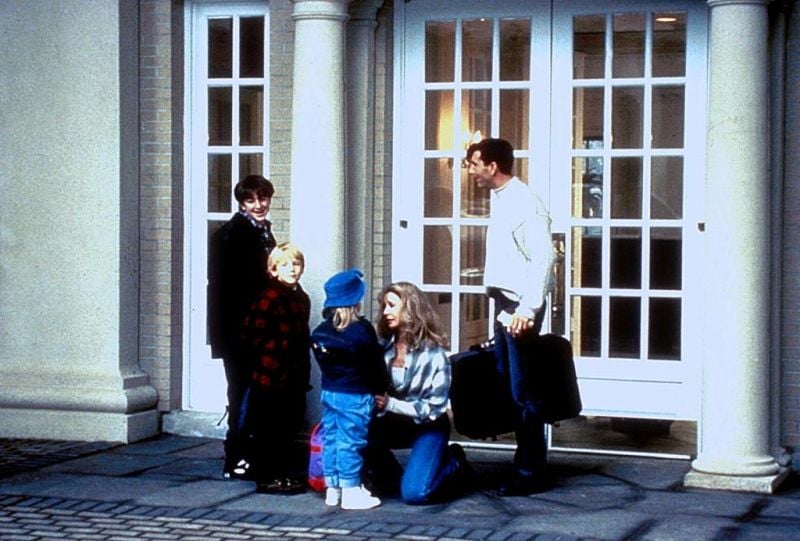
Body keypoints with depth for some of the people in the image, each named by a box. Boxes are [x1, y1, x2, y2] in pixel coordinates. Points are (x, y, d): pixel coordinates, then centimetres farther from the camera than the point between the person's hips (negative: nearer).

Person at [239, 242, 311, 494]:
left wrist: (304, 372, 15)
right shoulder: (269, 298, -14)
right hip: (270, 376, -8)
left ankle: (287, 473, 25)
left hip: (295, 376, 8)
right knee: (269, 428, -1)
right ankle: (267, 477, 6)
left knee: (291, 425, 14)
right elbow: (251, 334, -16)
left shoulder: (302, 299, 13)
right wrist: (262, 362, -7)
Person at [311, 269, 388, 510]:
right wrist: (380, 390, 4)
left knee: (331, 438, 11)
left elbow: (322, 361, 11)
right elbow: (376, 364, -8)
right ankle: (351, 491, 1)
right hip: (355, 395, -6)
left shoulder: (321, 331, 4)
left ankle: (332, 489, 17)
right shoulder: (362, 330, -14)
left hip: (329, 391, 7)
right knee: (351, 441, -3)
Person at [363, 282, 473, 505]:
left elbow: (434, 407, -17)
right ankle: (393, 479, 1)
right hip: (393, 424, 4)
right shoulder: (384, 347, -4)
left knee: (414, 493, -23)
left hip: (428, 427, -4)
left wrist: (391, 404, -27)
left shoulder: (433, 354, -15)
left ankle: (455, 466, 10)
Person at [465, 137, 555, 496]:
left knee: (522, 392, -5)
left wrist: (527, 310, -24)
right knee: (508, 387, 13)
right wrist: (505, 306, 16)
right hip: (505, 305, 10)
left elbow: (542, 259, -20)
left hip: (521, 308, -10)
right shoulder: (498, 199, 15)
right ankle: (524, 464, 21)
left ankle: (532, 473, 2)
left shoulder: (523, 203, -14)